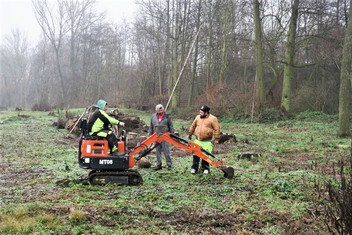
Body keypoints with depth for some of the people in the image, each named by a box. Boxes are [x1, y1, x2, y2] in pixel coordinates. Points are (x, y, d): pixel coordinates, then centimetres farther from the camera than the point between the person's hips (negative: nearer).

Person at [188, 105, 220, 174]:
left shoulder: (213, 119, -6)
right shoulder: (198, 117, 9)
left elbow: (217, 129, -7)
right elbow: (193, 126, 20)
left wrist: (216, 139, -10)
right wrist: (190, 134, 21)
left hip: (207, 141, -4)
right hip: (197, 140, 4)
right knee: (195, 154, 3)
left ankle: (205, 169, 10)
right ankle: (194, 168, 13)